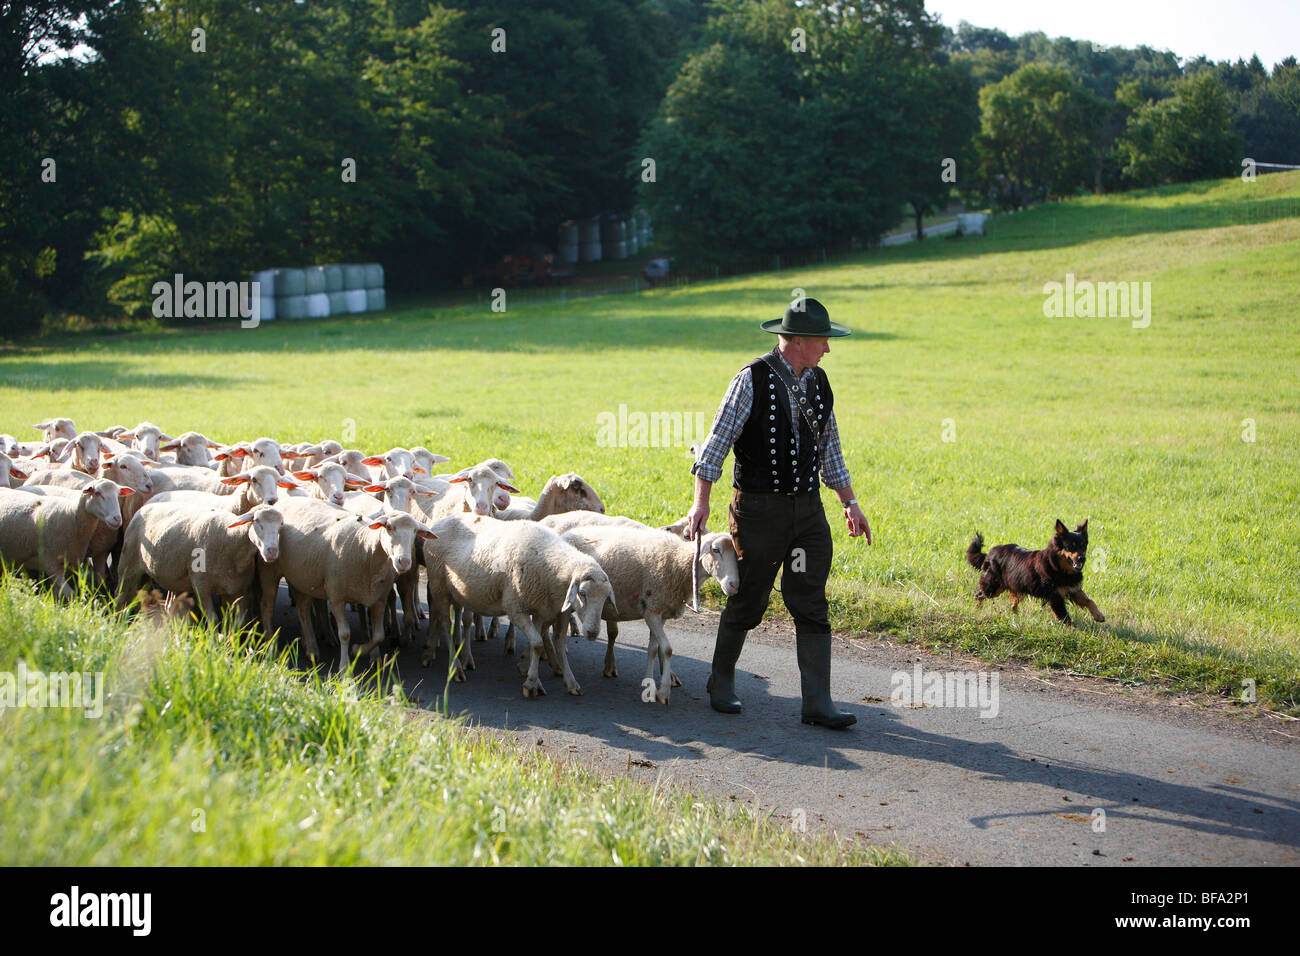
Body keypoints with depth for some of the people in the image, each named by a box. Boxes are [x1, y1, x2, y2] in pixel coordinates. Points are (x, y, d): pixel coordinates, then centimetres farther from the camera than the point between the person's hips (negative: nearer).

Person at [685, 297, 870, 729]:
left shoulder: (817, 382, 9)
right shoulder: (752, 380, -9)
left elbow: (829, 449, 19)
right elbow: (718, 439, -10)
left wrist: (849, 503, 16)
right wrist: (701, 502, -15)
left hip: (808, 509, 5)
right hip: (759, 509, -5)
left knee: (811, 606, -1)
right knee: (747, 601, 5)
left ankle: (817, 703, 0)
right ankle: (721, 681, 27)